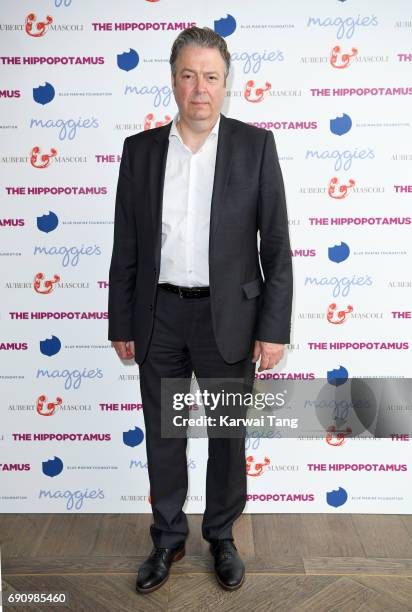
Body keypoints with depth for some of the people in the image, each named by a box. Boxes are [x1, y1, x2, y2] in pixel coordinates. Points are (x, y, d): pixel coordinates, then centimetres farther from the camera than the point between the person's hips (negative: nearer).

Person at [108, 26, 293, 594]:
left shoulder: (256, 145, -3)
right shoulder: (140, 149, 3)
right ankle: (168, 539, 36)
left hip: (228, 317, -1)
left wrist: (273, 329, -8)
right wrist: (121, 324, 4)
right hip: (159, 317, 2)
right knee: (162, 436, 14)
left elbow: (276, 245, -4)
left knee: (228, 436, 13)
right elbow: (126, 247, 5)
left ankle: (222, 536, 36)